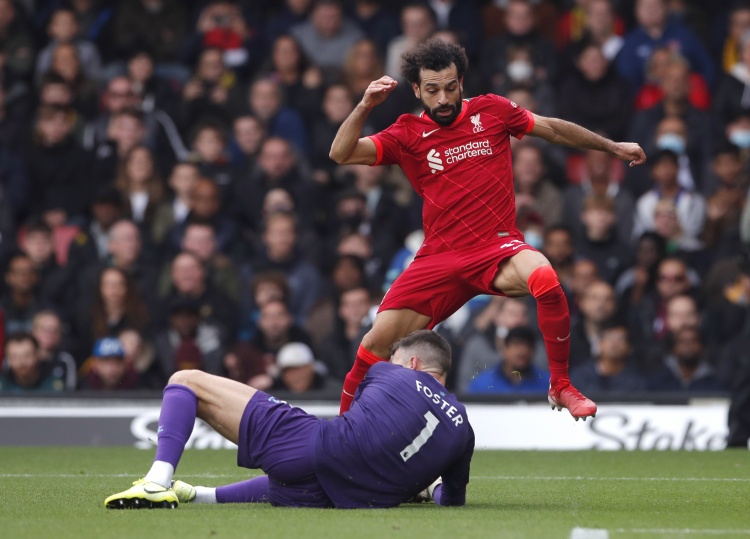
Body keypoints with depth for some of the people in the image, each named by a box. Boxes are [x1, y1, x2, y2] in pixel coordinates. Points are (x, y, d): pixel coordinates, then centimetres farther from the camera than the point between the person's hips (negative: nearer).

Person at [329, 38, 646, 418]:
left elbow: (553, 129, 18)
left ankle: (561, 386, -18)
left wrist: (612, 146, 23)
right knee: (378, 340, -8)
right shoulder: (408, 134, 4)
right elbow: (341, 154, -5)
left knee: (544, 279, -35)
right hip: (440, 258, 1)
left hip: (498, 248, -1)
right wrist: (364, 107, -19)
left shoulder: (491, 111, 6)